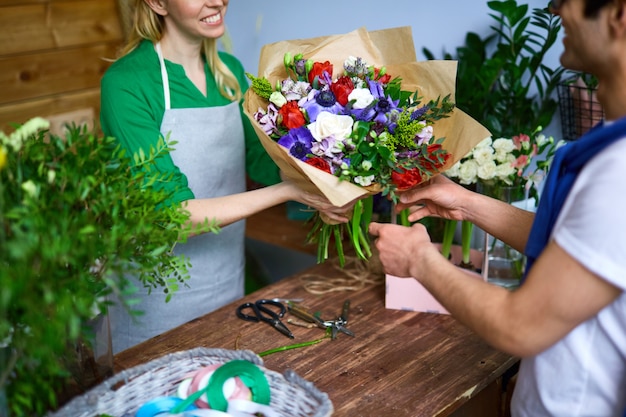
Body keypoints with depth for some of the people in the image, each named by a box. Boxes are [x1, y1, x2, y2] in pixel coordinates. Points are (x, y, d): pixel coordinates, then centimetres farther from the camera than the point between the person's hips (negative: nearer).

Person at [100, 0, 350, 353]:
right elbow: (171, 215, -24)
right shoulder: (126, 83, -20)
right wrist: (287, 192, -27)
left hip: (229, 282, 6)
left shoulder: (230, 70, 1)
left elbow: (260, 161, 1)